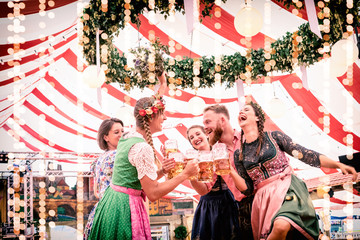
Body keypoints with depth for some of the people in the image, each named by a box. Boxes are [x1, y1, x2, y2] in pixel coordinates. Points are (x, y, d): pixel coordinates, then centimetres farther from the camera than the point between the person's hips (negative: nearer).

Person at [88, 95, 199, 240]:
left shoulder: (127, 137, 9)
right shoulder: (143, 148, -20)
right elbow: (153, 193, -20)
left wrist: (161, 172, 3)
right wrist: (185, 174, -14)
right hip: (125, 207, -10)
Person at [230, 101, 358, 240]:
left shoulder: (274, 137, 4)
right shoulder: (239, 154, 11)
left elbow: (305, 154, 2)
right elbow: (247, 189, 8)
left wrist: (338, 165, -5)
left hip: (287, 189, -3)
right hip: (264, 198, 4)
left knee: (281, 225, -33)